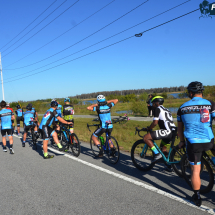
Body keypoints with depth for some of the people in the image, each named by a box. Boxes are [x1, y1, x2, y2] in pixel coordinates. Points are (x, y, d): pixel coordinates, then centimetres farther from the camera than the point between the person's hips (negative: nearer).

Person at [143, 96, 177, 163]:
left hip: (167, 131, -10)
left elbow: (155, 122, -9)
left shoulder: (158, 109, 1)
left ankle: (157, 154, -11)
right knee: (162, 145, 32)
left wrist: (148, 129, 7)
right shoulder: (166, 109, 29)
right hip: (173, 131, 10)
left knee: (146, 137, -10)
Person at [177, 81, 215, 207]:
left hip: (192, 143, 1)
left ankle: (197, 198, 19)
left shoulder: (182, 108, 6)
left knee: (195, 171, 10)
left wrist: (182, 141, 26)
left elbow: (180, 127, 14)